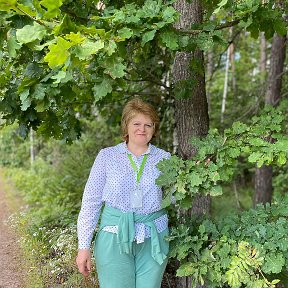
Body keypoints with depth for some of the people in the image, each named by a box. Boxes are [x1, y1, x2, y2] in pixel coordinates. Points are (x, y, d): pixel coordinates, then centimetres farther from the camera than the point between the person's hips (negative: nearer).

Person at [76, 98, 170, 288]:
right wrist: (84, 246, -2)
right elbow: (91, 201, 2)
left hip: (153, 240, 2)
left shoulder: (164, 158, 6)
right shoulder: (107, 156, 2)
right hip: (115, 237, -1)